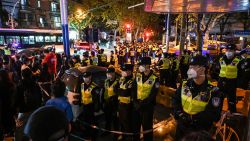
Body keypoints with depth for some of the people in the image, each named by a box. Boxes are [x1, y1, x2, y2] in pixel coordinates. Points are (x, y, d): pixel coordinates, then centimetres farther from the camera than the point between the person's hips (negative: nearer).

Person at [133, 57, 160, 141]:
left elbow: (153, 95, -11)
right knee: (135, 125, 16)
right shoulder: (138, 76, 3)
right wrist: (135, 102, -8)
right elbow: (134, 90, 4)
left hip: (148, 106, -4)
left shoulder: (155, 79, -9)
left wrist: (142, 104, -15)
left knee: (147, 126, 8)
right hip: (137, 105, 4)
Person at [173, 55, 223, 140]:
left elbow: (213, 115, -21)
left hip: (199, 132, -3)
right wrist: (179, 114, -18)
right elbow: (175, 100, 0)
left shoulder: (213, 92, -16)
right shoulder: (184, 85, -3)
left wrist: (190, 118, -25)